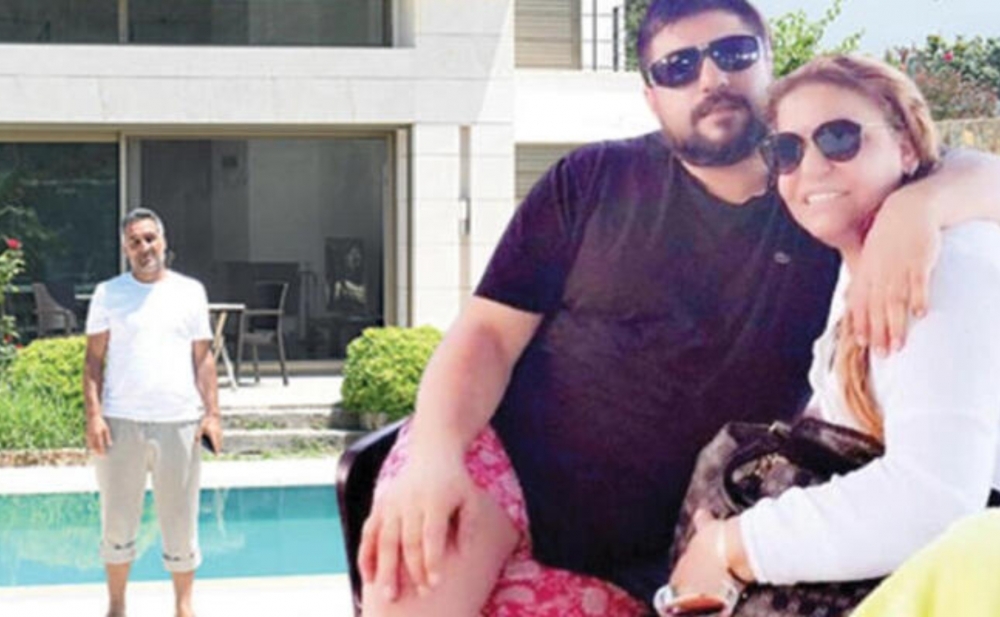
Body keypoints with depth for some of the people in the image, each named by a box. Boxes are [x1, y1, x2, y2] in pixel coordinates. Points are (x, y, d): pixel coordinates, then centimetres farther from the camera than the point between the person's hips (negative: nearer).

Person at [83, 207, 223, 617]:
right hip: (121, 424, 0)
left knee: (180, 521, 6)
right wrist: (93, 414, -8)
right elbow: (94, 360, 2)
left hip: (178, 423, 1)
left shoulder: (189, 292, 8)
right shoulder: (108, 294, 5)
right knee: (117, 521, 7)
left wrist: (212, 413, 0)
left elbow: (203, 358, 9)